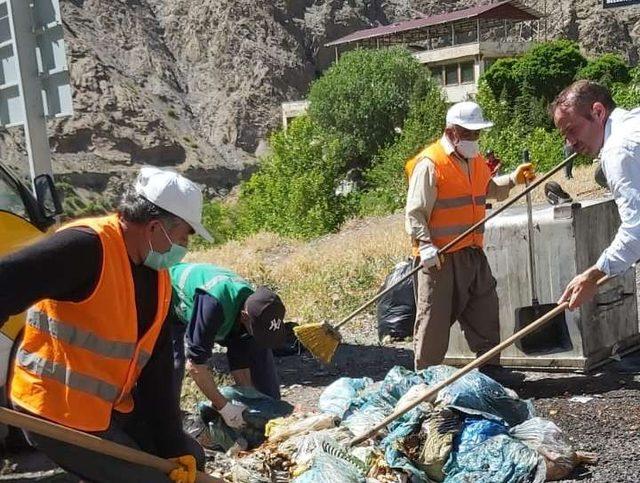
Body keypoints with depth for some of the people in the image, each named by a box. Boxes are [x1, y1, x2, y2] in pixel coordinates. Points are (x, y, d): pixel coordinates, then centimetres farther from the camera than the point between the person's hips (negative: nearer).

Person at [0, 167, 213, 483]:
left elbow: (157, 372, 5)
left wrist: (175, 448, 2)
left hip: (112, 407, 9)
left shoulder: (158, 278, 4)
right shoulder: (88, 246, -23)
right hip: (57, 415, -9)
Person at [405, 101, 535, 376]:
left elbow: (490, 189, 32)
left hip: (473, 252, 8)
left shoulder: (476, 161, 14)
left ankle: (490, 367, 28)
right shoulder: (430, 164, -12)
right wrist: (426, 247, -23)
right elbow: (415, 212, -14)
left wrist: (513, 180, 15)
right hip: (440, 257, -8)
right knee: (435, 317, -1)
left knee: (485, 310, 14)